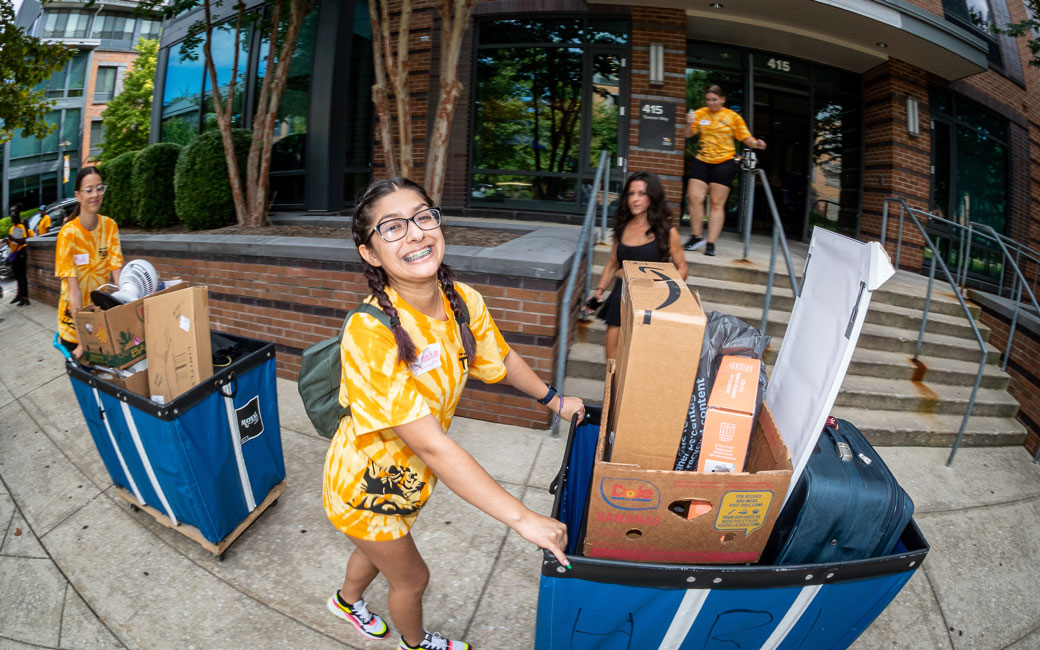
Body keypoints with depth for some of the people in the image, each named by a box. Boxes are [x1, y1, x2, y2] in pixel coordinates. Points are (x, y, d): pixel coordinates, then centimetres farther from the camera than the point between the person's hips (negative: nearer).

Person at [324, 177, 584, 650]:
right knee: (411, 577, 20)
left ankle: (347, 601, 67)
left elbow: (500, 357, 4)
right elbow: (433, 446, -38)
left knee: (380, 549, 32)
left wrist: (554, 400, 16)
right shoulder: (370, 333, -38)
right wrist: (521, 518, -36)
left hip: (405, 473, 5)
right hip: (365, 486, -5)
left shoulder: (464, 301, -17)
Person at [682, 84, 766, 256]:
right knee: (694, 198, -6)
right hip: (701, 161, 2)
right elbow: (688, 134, 4)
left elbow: (746, 137, 4)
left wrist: (756, 143, -17)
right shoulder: (700, 113, 7)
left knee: (717, 204, -2)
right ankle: (696, 237, 9)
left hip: (723, 163, -2)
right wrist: (690, 124, -17)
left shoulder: (733, 117, 3)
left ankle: (711, 243, 0)